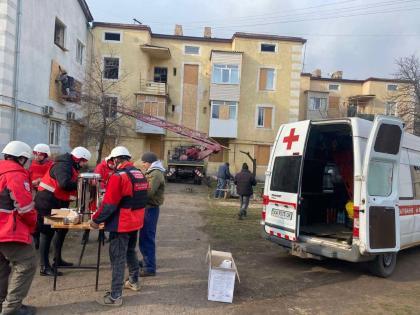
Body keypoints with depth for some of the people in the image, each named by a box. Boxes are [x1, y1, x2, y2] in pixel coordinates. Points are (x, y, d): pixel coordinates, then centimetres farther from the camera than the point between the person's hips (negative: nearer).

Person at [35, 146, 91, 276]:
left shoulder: (71, 167, 12)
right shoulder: (63, 166, -21)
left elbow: (72, 184, 13)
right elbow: (65, 184, -36)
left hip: (57, 204, 10)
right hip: (47, 203, -10)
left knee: (62, 230, 16)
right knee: (47, 233, -5)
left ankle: (58, 259, 29)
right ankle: (44, 267, 2)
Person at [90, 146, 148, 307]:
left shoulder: (118, 176, -18)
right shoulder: (140, 174, 8)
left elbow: (109, 204, -20)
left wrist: (96, 220, -9)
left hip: (121, 224, -8)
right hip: (136, 221, 8)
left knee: (118, 258, 0)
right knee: (130, 251, 25)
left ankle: (115, 296, 8)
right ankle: (134, 281, 40)